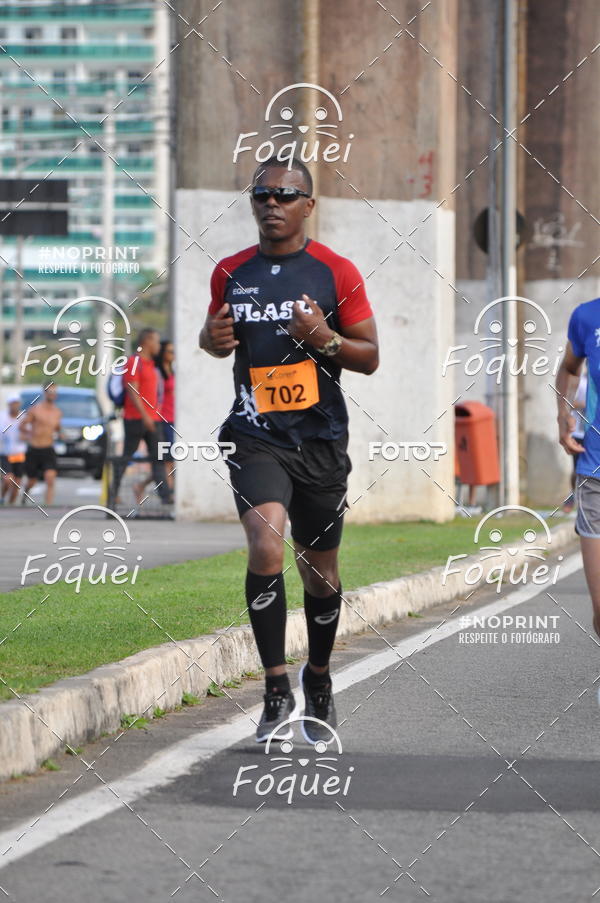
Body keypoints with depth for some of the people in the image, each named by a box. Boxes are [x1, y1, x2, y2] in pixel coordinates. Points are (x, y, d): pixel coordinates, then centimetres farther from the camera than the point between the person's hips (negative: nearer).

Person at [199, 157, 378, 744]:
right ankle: (276, 688, -14)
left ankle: (318, 678, 36)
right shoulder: (231, 272, 5)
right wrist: (213, 338, -3)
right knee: (265, 547, -22)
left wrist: (325, 338, -18)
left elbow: (370, 358, 2)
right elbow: (216, 338, 21)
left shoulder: (336, 273, -1)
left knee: (319, 569, 11)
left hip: (320, 438, 0)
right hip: (256, 436, 0)